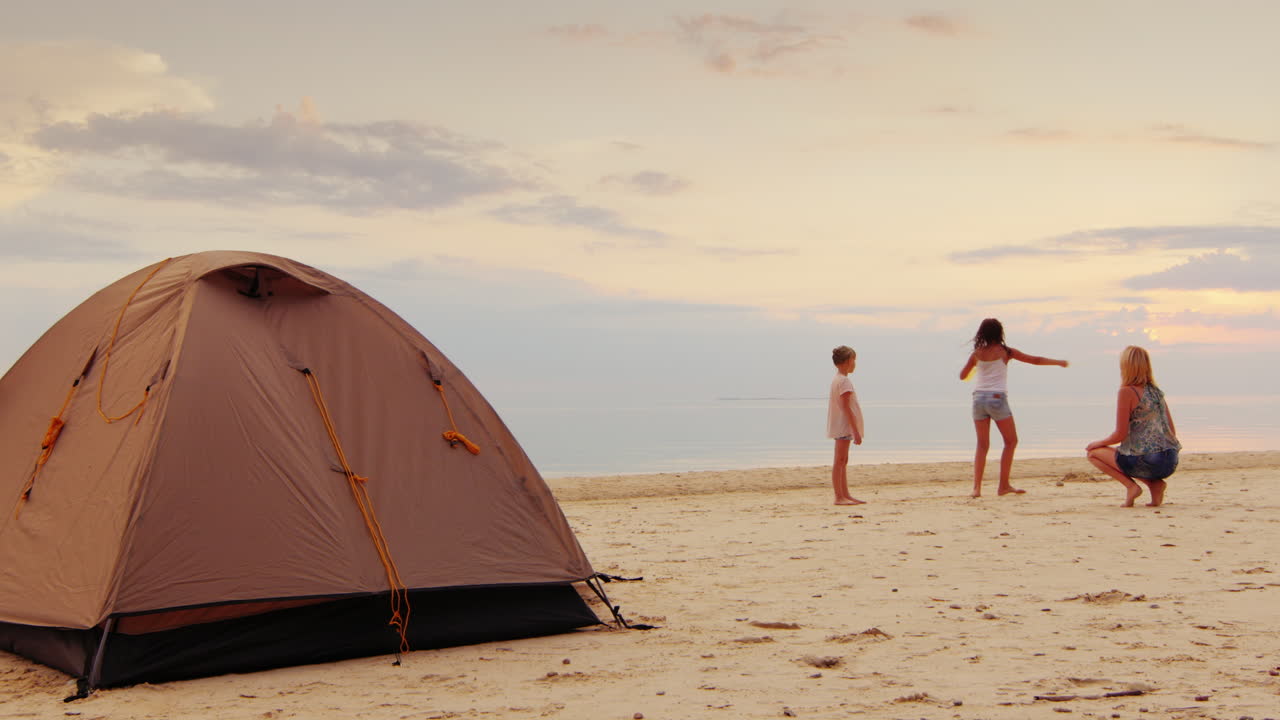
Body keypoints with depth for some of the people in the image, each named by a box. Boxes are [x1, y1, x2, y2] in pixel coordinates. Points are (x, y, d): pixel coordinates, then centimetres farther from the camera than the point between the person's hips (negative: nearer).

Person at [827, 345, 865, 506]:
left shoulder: (836, 379, 15)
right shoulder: (844, 381, -15)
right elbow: (846, 408, -20)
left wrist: (854, 430, 21)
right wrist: (856, 431, -19)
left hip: (839, 426, 10)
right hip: (843, 426, -10)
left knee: (843, 462, 12)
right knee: (840, 461, -8)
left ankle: (845, 495, 16)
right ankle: (839, 497, -7)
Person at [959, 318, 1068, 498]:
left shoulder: (977, 354, 6)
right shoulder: (1005, 352, -1)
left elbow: (962, 376, 16)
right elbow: (1035, 360, 5)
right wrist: (1059, 362, 18)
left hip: (979, 398, 3)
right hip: (997, 398, -3)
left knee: (982, 444, 10)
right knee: (1011, 441, 10)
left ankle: (977, 486, -2)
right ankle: (1003, 486, 5)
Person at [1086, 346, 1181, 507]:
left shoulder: (1127, 392, -9)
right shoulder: (1156, 391, 13)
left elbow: (1120, 435, -10)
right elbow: (1172, 431, 16)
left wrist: (1099, 443, 8)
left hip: (1147, 461, -7)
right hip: (1171, 463, 7)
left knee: (1093, 453, 13)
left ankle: (1131, 486, -3)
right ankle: (1155, 483, 10)